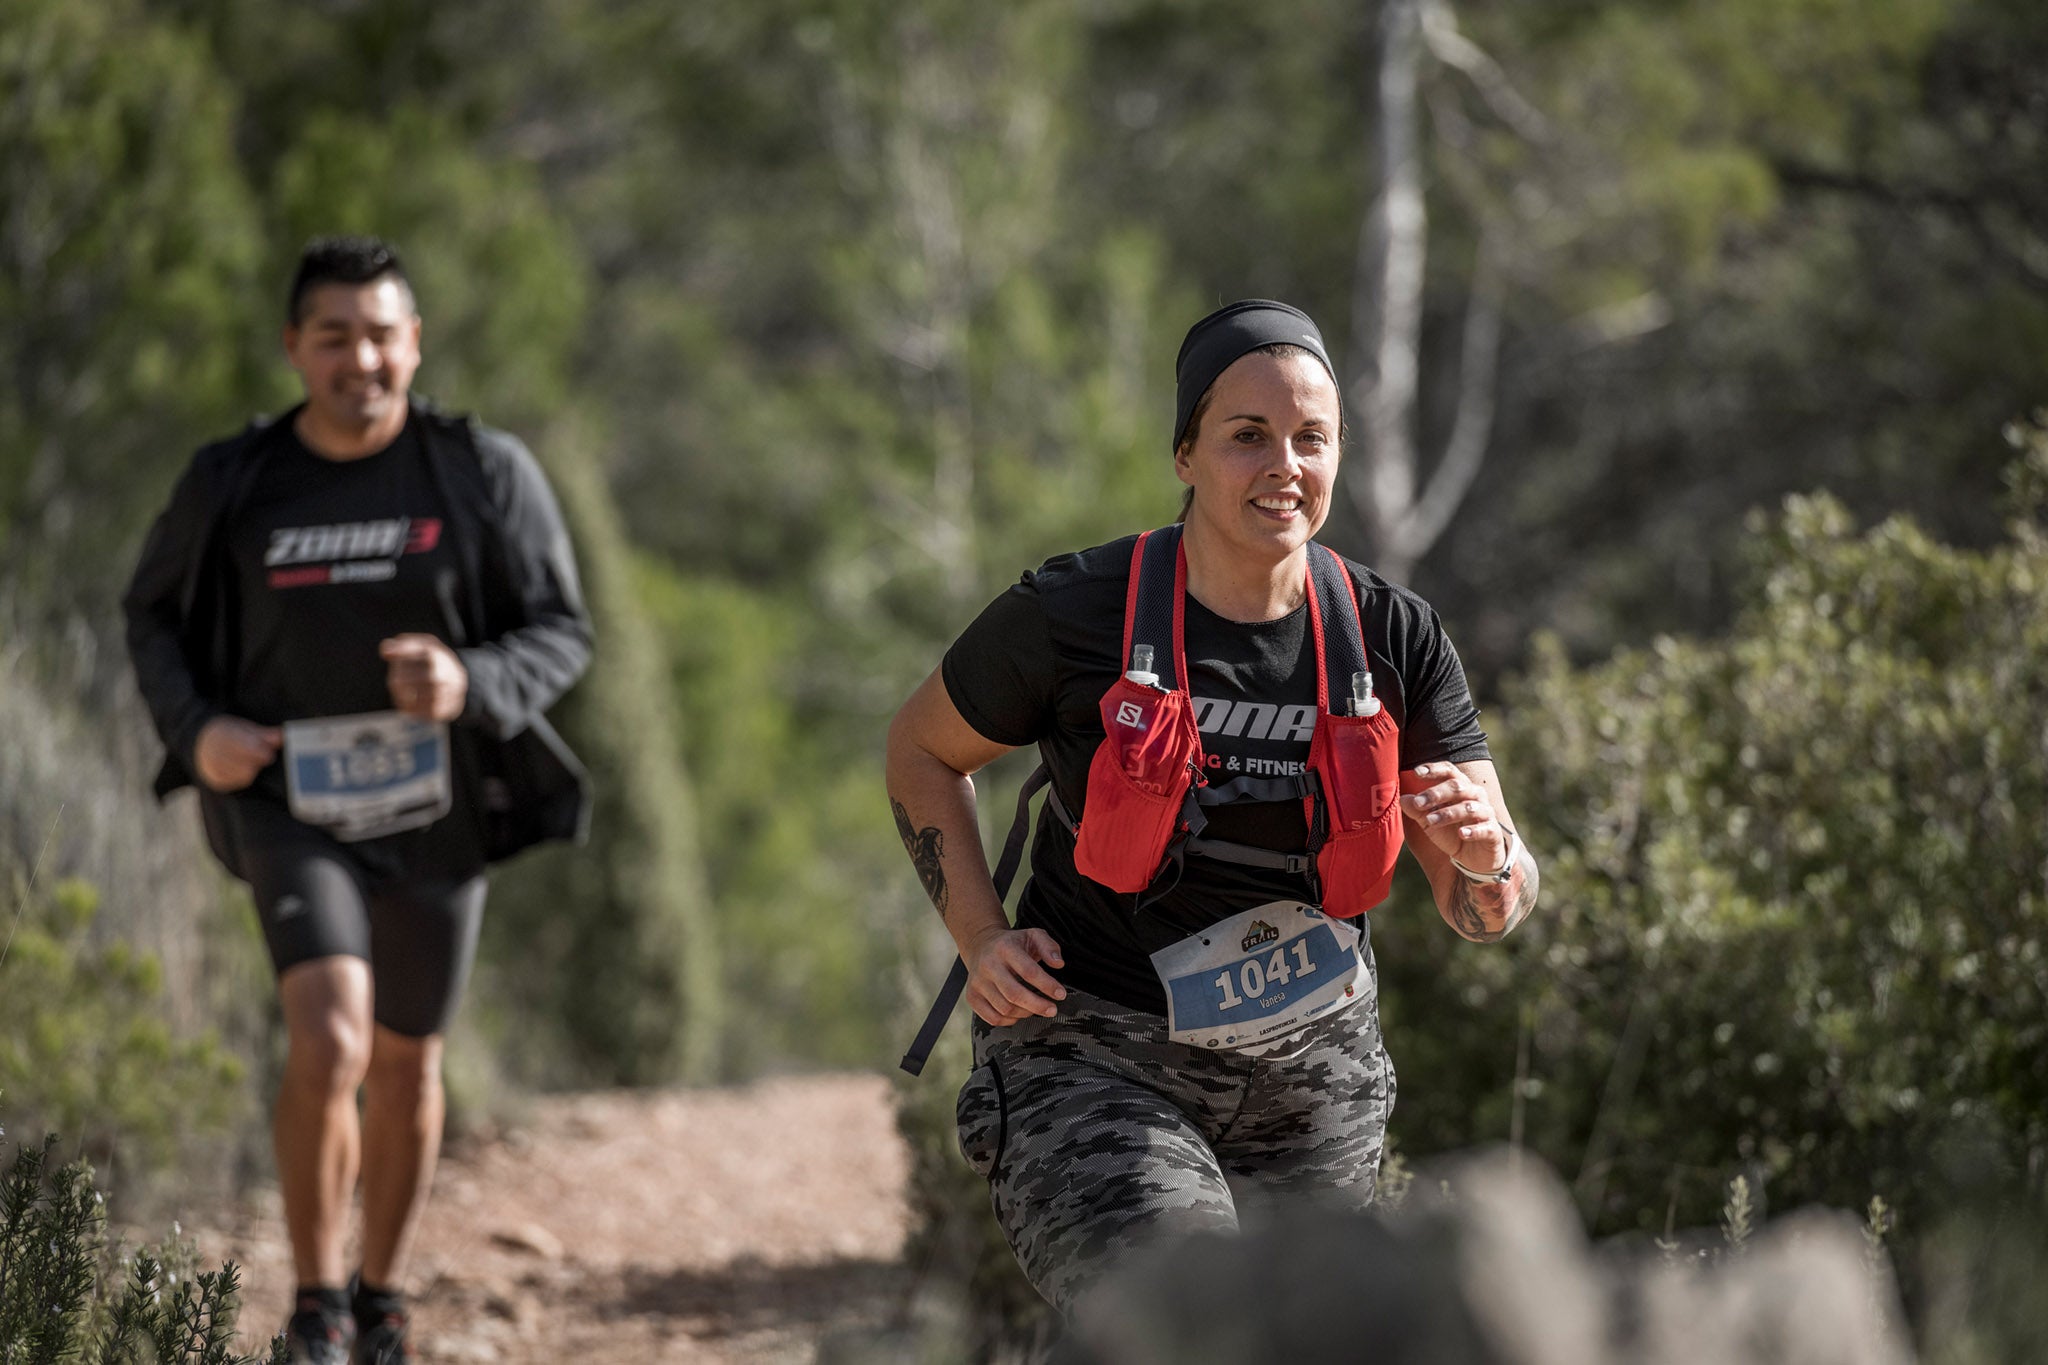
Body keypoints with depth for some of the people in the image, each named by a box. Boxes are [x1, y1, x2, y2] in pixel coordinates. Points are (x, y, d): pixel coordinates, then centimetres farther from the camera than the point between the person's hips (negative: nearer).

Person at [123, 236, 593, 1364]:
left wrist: (472, 685, -24)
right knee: (327, 1040, -21)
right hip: (294, 802, -1)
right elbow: (153, 613, 11)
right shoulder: (232, 484, -5)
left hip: (436, 806, 1)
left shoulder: (483, 474, -8)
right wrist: (194, 728, -8)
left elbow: (563, 631, -3)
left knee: (406, 1064, 14)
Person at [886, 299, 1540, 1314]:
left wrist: (1484, 856, -26)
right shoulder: (1073, 615, -13)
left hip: (1308, 1079, 4)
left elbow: (1489, 911, -2)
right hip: (1094, 1065, -4)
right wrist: (982, 939, -7)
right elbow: (921, 751, 6)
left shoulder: (1395, 639, -5)